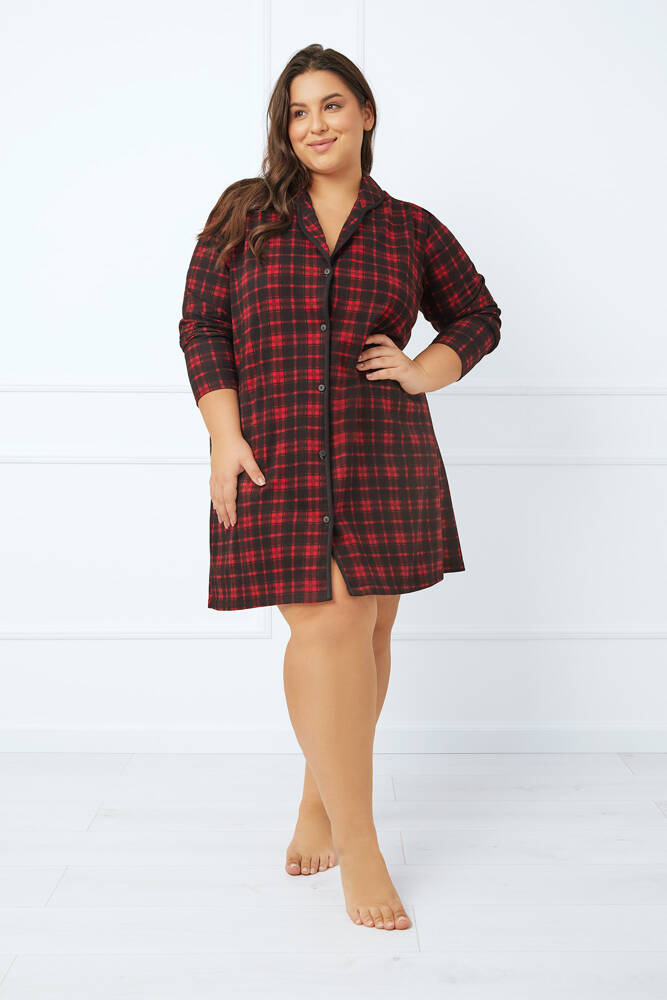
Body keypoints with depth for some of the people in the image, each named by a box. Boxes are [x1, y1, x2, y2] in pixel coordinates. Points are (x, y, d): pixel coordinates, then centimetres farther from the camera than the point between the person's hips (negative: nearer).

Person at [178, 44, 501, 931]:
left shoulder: (412, 229, 9)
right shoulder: (243, 213, 8)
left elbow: (479, 317, 19)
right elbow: (201, 324, 4)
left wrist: (421, 371, 0)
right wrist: (225, 436, -7)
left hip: (383, 460, 2)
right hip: (275, 459, -2)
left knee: (366, 633, 7)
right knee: (327, 630, -10)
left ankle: (321, 800, 29)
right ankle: (357, 843, 0)